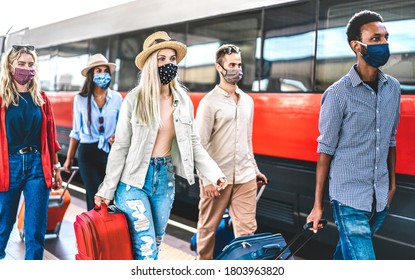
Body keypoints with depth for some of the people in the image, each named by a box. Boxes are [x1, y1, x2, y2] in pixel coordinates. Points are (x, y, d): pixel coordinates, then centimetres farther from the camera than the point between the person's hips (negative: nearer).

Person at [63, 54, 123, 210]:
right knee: (95, 199, -5)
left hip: (110, 152, 2)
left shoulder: (117, 98, 2)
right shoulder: (80, 99, 1)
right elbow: (76, 131, 8)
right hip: (88, 152, -1)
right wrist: (69, 158, 8)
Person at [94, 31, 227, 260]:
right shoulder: (135, 99, -10)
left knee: (156, 245, 16)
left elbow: (194, 144, 6)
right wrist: (107, 189, -6)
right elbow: (120, 147, -7)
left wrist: (214, 173, -6)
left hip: (165, 180, 5)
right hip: (134, 181, -4)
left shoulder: (184, 101, 1)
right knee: (146, 250, -7)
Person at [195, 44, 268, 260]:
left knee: (247, 229, 2)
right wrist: (207, 179, -14)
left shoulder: (248, 101, 12)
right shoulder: (209, 102, -6)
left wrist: (254, 169, 19)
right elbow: (200, 144, -9)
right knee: (208, 228, 8)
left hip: (245, 177, 5)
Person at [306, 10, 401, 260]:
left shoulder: (393, 88, 4)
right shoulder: (338, 93, -12)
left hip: (380, 197, 5)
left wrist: (392, 183, 16)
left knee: (348, 252, 20)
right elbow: (326, 150, -8)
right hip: (350, 197, -5)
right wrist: (318, 205, -6)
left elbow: (390, 140, 14)